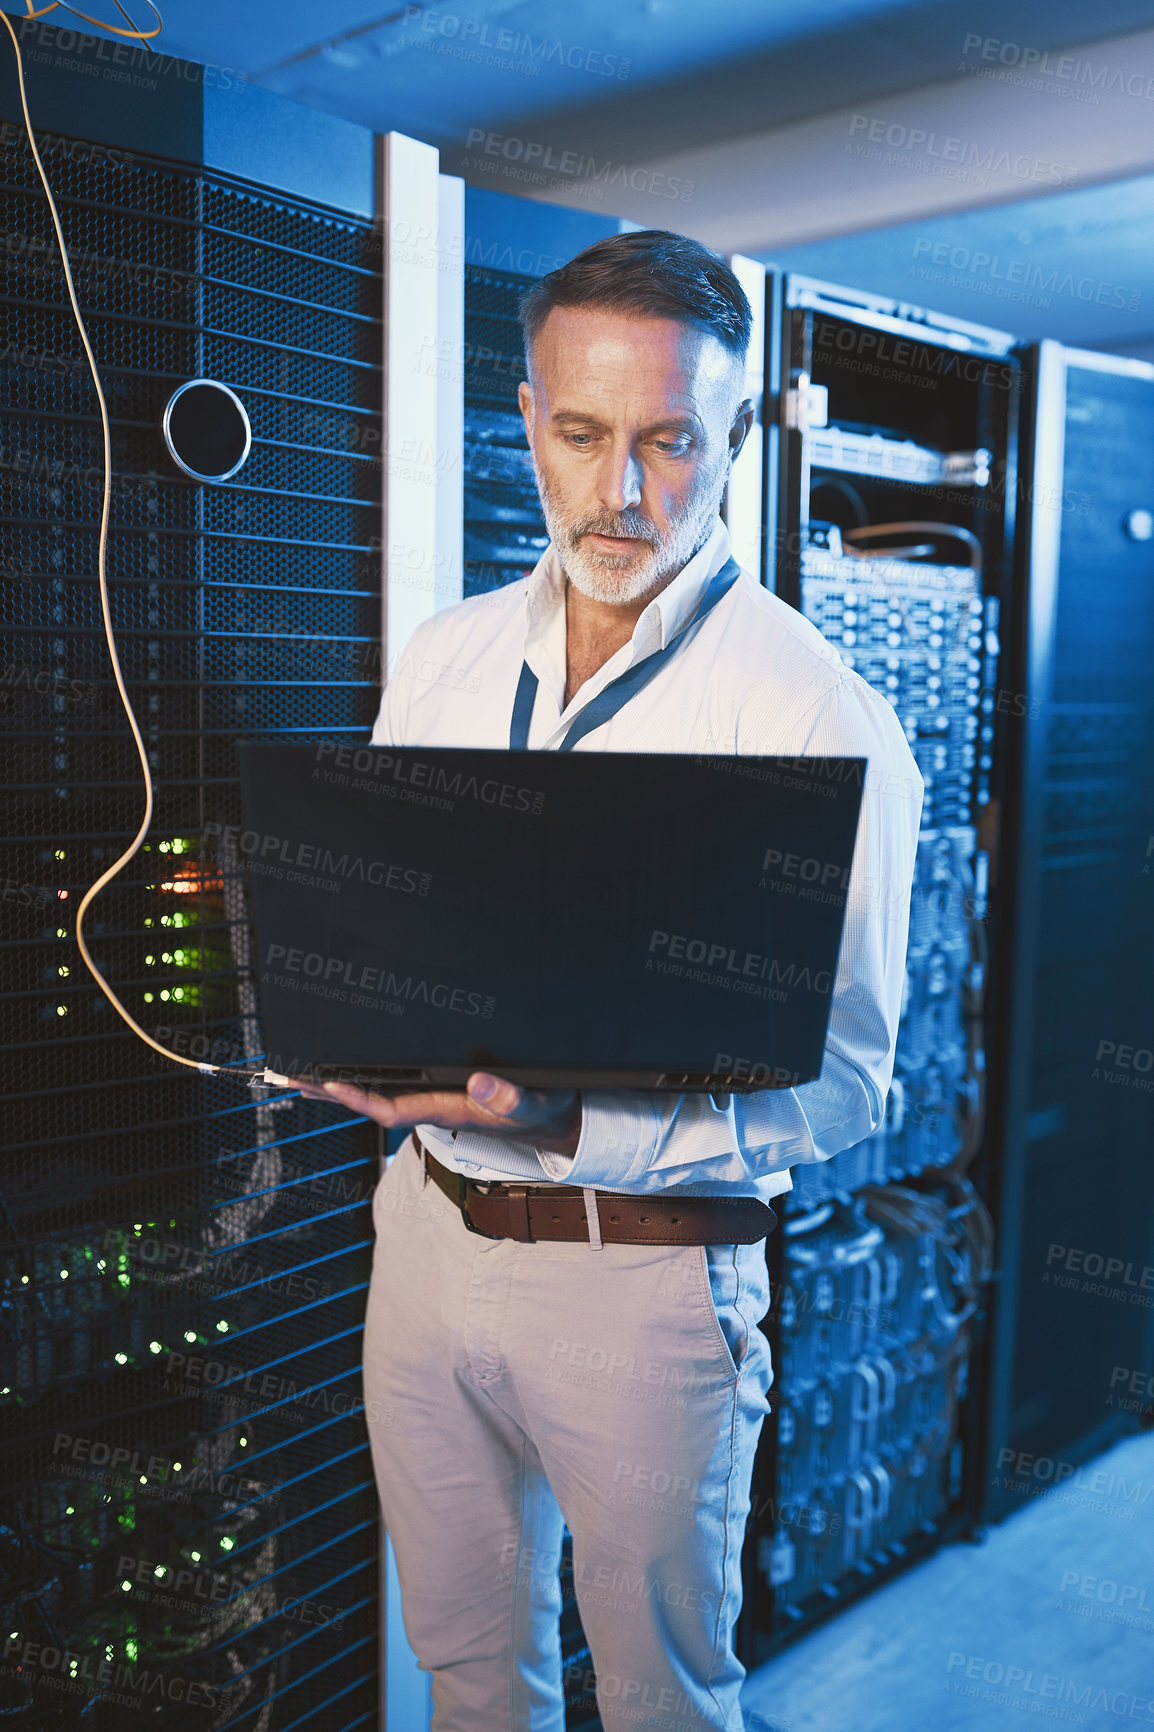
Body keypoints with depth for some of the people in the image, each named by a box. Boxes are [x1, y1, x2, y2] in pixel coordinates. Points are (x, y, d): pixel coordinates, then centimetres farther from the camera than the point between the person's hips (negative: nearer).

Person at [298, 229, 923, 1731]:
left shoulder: (818, 714, -14)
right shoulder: (444, 658, 5)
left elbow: (840, 1077, -16)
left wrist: (569, 1118, -30)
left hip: (645, 1273, -4)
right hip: (427, 1229, 5)